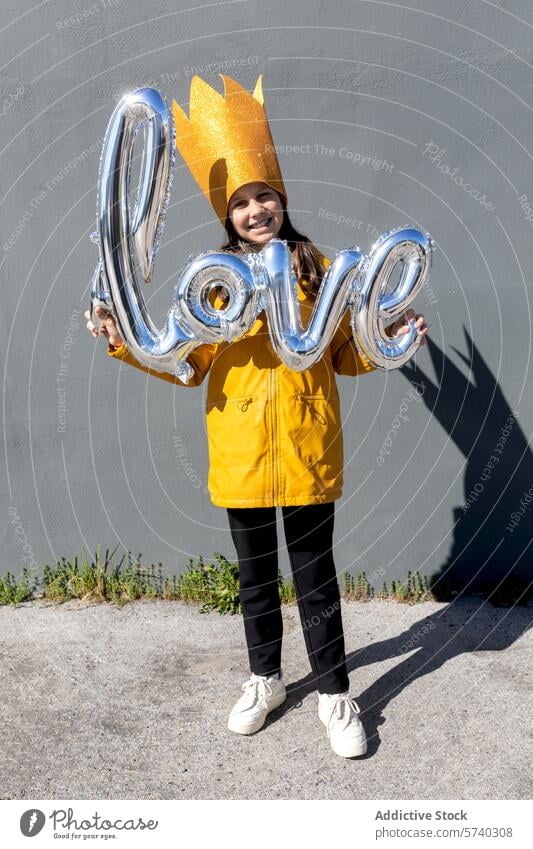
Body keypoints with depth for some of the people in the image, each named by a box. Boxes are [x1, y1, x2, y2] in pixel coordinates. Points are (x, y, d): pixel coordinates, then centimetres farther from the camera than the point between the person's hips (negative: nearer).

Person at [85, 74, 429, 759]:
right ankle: (265, 680, 36)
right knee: (255, 575, 16)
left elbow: (344, 355, 5)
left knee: (315, 576, 8)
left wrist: (388, 341, -12)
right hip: (241, 454, 1)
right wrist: (125, 342, -11)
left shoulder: (318, 270, 2)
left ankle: (334, 693, 25)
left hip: (308, 451, -1)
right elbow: (189, 364, 0)